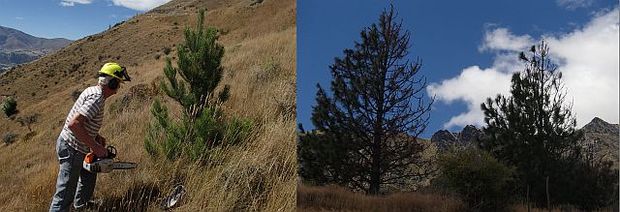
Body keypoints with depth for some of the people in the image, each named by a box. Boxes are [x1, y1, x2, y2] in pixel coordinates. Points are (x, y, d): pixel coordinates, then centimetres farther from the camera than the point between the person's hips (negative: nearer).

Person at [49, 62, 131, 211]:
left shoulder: (92, 90, 5)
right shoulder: (97, 99, -24)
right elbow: (73, 124, -33)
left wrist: (96, 137, 9)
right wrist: (95, 147, -28)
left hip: (78, 147, 10)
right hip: (71, 149, -10)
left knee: (89, 174, 30)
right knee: (65, 194, -6)